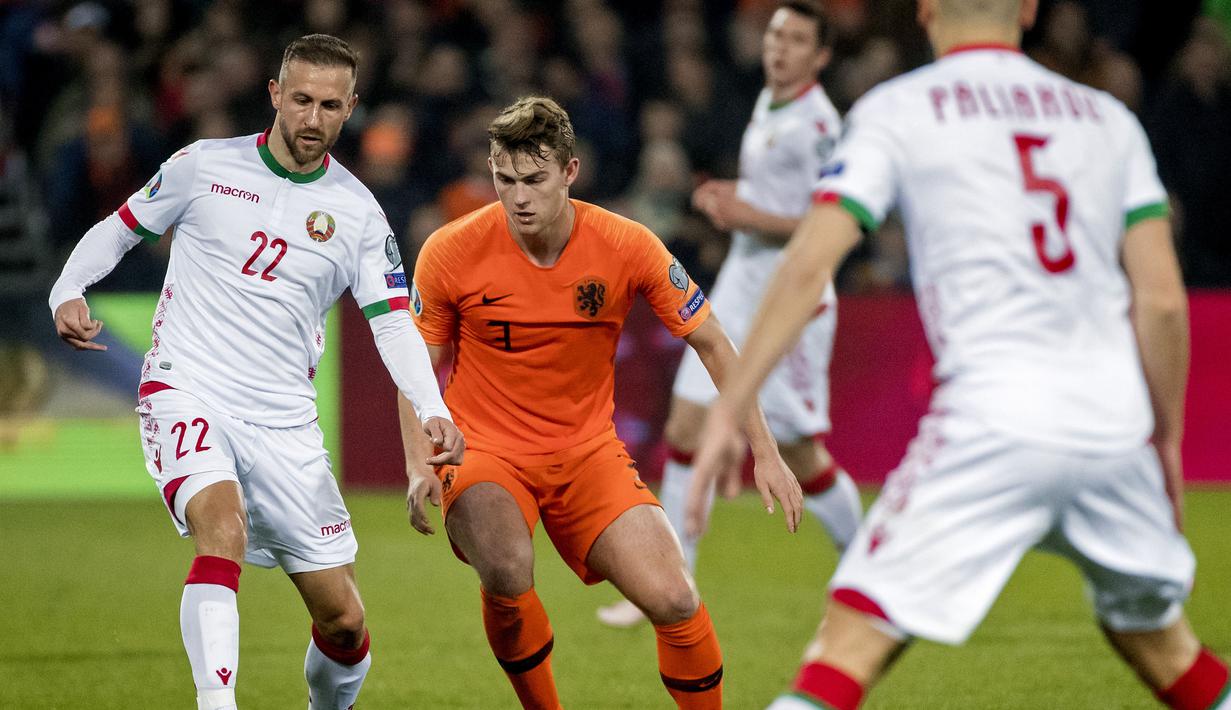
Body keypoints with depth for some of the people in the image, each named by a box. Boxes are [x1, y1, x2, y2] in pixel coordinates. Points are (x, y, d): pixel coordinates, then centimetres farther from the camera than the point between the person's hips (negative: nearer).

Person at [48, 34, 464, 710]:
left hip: (284, 423, 3)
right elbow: (119, 228, 12)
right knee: (225, 528, -34)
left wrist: (432, 410, -16)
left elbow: (393, 323, 0)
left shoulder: (357, 213, 5)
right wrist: (67, 293, -7)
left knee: (344, 622, 3)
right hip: (187, 394, -3)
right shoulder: (205, 166, 1)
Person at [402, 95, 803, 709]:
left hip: (587, 452, 2)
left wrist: (765, 453, -1)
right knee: (507, 575, -32)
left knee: (674, 601, -16)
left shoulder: (627, 247, -10)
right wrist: (420, 466, -14)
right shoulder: (451, 252, -12)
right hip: (484, 451, -1)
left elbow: (710, 343, 1)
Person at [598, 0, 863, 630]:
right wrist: (732, 199, 9)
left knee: (800, 454, -2)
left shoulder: (819, 124, -15)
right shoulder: (766, 105, 12)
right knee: (686, 429, 2)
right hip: (738, 288, 8)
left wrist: (753, 217, -20)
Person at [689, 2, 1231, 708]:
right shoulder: (1109, 119, 15)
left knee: (855, 634, -6)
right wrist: (1169, 438, 19)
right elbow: (1162, 300, 8)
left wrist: (729, 409, -4)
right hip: (1116, 422, 4)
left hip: (995, 418, -4)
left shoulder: (896, 111, 5)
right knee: (1157, 639, 23)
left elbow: (810, 264, -5)